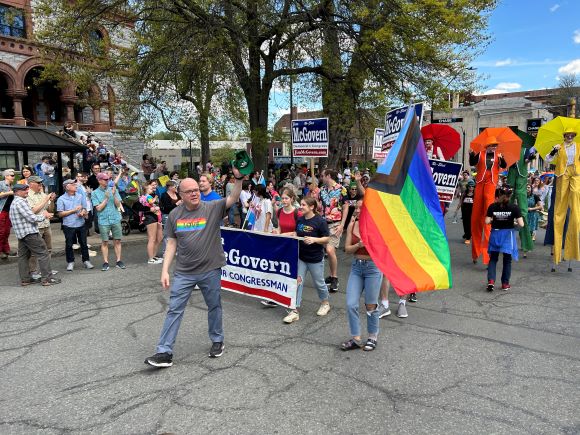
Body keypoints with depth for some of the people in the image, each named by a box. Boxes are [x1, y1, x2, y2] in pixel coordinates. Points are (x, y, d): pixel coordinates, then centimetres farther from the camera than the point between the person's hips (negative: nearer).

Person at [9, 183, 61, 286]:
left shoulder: (14, 202, 18)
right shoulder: (21, 202, -16)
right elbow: (32, 218, -20)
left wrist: (44, 215, 9)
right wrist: (44, 216, -2)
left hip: (21, 234, 11)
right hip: (29, 233, -11)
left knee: (23, 256, 11)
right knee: (43, 254, -6)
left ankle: (25, 279, 16)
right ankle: (47, 278, -6)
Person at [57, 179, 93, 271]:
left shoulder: (81, 196, 7)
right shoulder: (61, 199, -4)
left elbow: (85, 209, 12)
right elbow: (60, 214, -7)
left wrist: (83, 213, -12)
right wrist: (74, 210, -12)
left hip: (81, 224, 3)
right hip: (68, 226, -2)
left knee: (84, 243, 8)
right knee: (69, 245, 6)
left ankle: (86, 261, 19)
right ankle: (70, 262, 20)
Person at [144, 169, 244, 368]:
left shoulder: (213, 208, -7)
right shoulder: (174, 215, 0)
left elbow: (233, 198, -22)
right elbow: (172, 243, 3)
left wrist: (239, 178, -39)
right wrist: (165, 271, -1)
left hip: (210, 270, -1)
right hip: (183, 273, 2)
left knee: (214, 307, 15)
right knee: (174, 310, 3)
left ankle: (217, 340, 36)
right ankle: (164, 352, 11)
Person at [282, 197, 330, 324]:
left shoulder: (320, 221, -15)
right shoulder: (300, 220, 2)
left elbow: (326, 239, -13)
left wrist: (314, 239, -28)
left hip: (315, 258, -5)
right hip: (300, 257, 5)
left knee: (319, 283, 13)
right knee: (297, 282, 1)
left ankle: (325, 303, 40)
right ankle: (295, 311, 7)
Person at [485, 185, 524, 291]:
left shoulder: (492, 207, -6)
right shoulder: (514, 208, -10)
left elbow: (487, 221, -9)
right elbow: (521, 224, -13)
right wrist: (515, 221, 8)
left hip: (495, 233, 1)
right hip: (508, 235, -1)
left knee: (493, 258, 13)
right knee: (507, 260, 13)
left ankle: (491, 280, -4)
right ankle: (505, 283, 18)